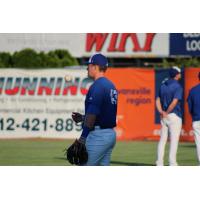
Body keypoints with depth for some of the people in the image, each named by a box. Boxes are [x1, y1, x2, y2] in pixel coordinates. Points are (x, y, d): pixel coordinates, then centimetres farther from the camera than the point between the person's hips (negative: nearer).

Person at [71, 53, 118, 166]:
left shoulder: (97, 86, -14)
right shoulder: (111, 86, 16)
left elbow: (92, 114, -20)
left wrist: (82, 138, -19)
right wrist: (83, 117, 19)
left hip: (98, 135, -10)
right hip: (111, 134, 10)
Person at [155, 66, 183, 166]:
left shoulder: (163, 85, 11)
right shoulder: (178, 87, -11)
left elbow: (158, 100, 6)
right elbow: (174, 102, -21)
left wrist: (161, 112, -5)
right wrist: (166, 113, -12)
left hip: (164, 117, 6)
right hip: (174, 116, -6)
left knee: (162, 139, 9)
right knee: (174, 140, -3)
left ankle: (159, 163, 8)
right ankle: (172, 163, -5)